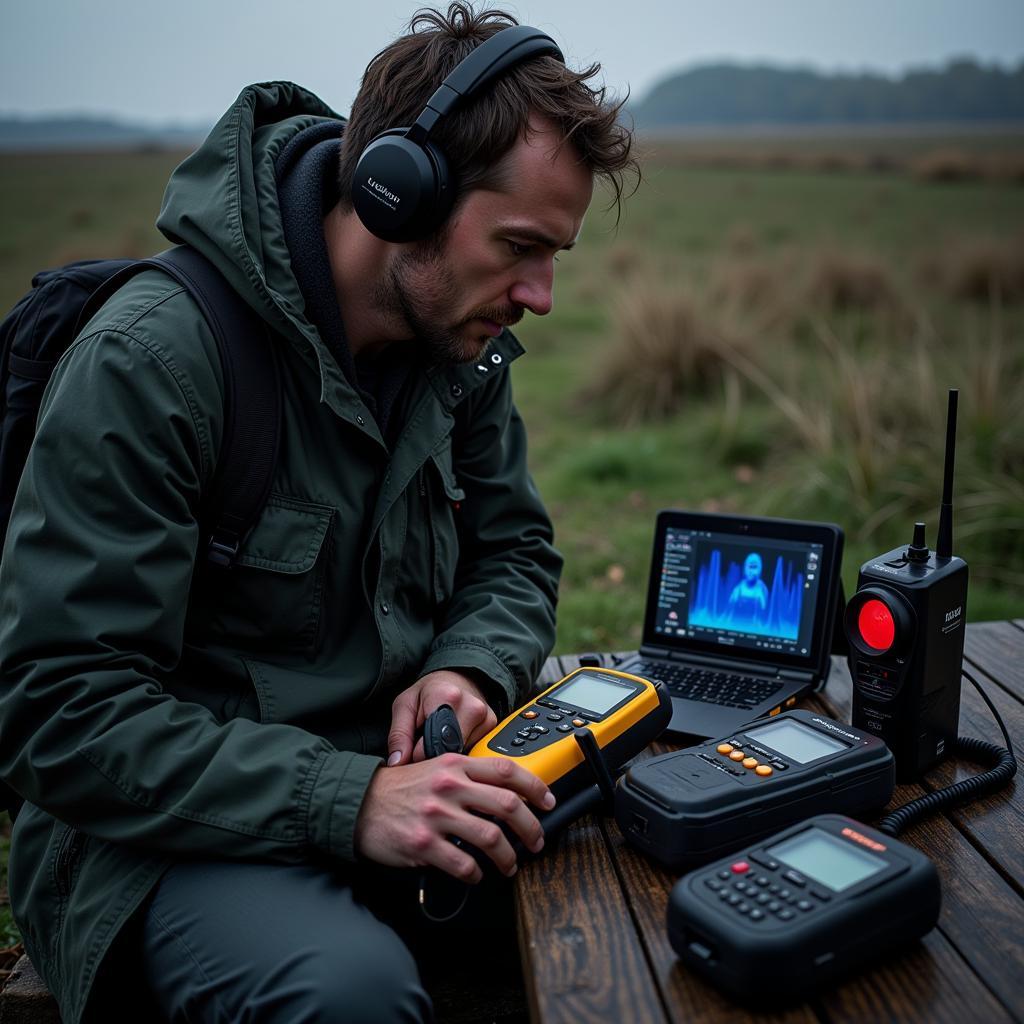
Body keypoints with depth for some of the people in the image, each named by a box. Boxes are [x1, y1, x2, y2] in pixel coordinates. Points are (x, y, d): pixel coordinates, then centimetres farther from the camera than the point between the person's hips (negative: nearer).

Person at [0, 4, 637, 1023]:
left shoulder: (463, 340, 0)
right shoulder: (148, 359, -21)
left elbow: (516, 550, 12)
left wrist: (469, 668, -11)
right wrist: (347, 802, -30)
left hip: (400, 771, 6)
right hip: (176, 824, -5)